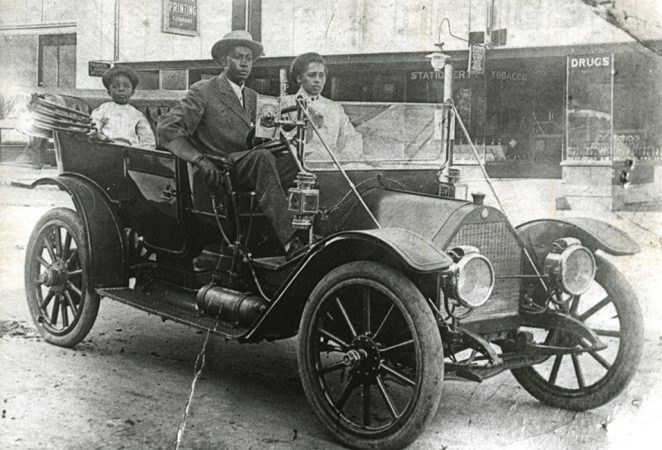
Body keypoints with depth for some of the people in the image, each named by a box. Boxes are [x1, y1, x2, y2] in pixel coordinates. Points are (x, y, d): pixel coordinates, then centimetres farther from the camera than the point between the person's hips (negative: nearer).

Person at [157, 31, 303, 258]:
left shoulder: (251, 97, 21)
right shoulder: (203, 91, -1)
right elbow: (167, 128, -10)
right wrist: (199, 159, -24)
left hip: (245, 168, 7)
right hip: (217, 172, -6)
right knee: (262, 157, -36)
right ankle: (290, 243, -43)